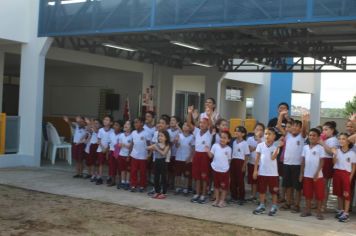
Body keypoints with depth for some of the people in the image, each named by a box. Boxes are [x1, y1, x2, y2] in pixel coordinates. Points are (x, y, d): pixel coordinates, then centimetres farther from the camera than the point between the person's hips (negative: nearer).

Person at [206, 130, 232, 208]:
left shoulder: (228, 149, -4)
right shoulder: (215, 146, -4)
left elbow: (229, 159, 4)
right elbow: (211, 156, -3)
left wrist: (226, 166, -5)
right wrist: (208, 151, -20)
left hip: (224, 170, -1)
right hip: (216, 169, 1)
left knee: (224, 186, 6)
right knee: (216, 185, 13)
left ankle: (222, 200, 17)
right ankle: (217, 200, 24)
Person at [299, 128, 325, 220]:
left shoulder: (320, 148, -6)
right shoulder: (305, 147, 5)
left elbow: (321, 161, -8)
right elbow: (303, 161, 9)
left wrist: (317, 173, -15)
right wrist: (301, 173, 6)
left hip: (317, 175, -4)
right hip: (307, 175, 4)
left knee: (319, 194, 2)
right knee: (307, 193, 11)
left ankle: (319, 211, 11)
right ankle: (307, 210, 20)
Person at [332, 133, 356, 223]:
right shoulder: (337, 151, 4)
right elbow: (334, 163, -2)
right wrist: (335, 154, -17)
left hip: (346, 174, -3)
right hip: (337, 172, 3)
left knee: (346, 194, -4)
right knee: (339, 193, 11)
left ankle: (346, 213, -1)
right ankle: (340, 210, 24)